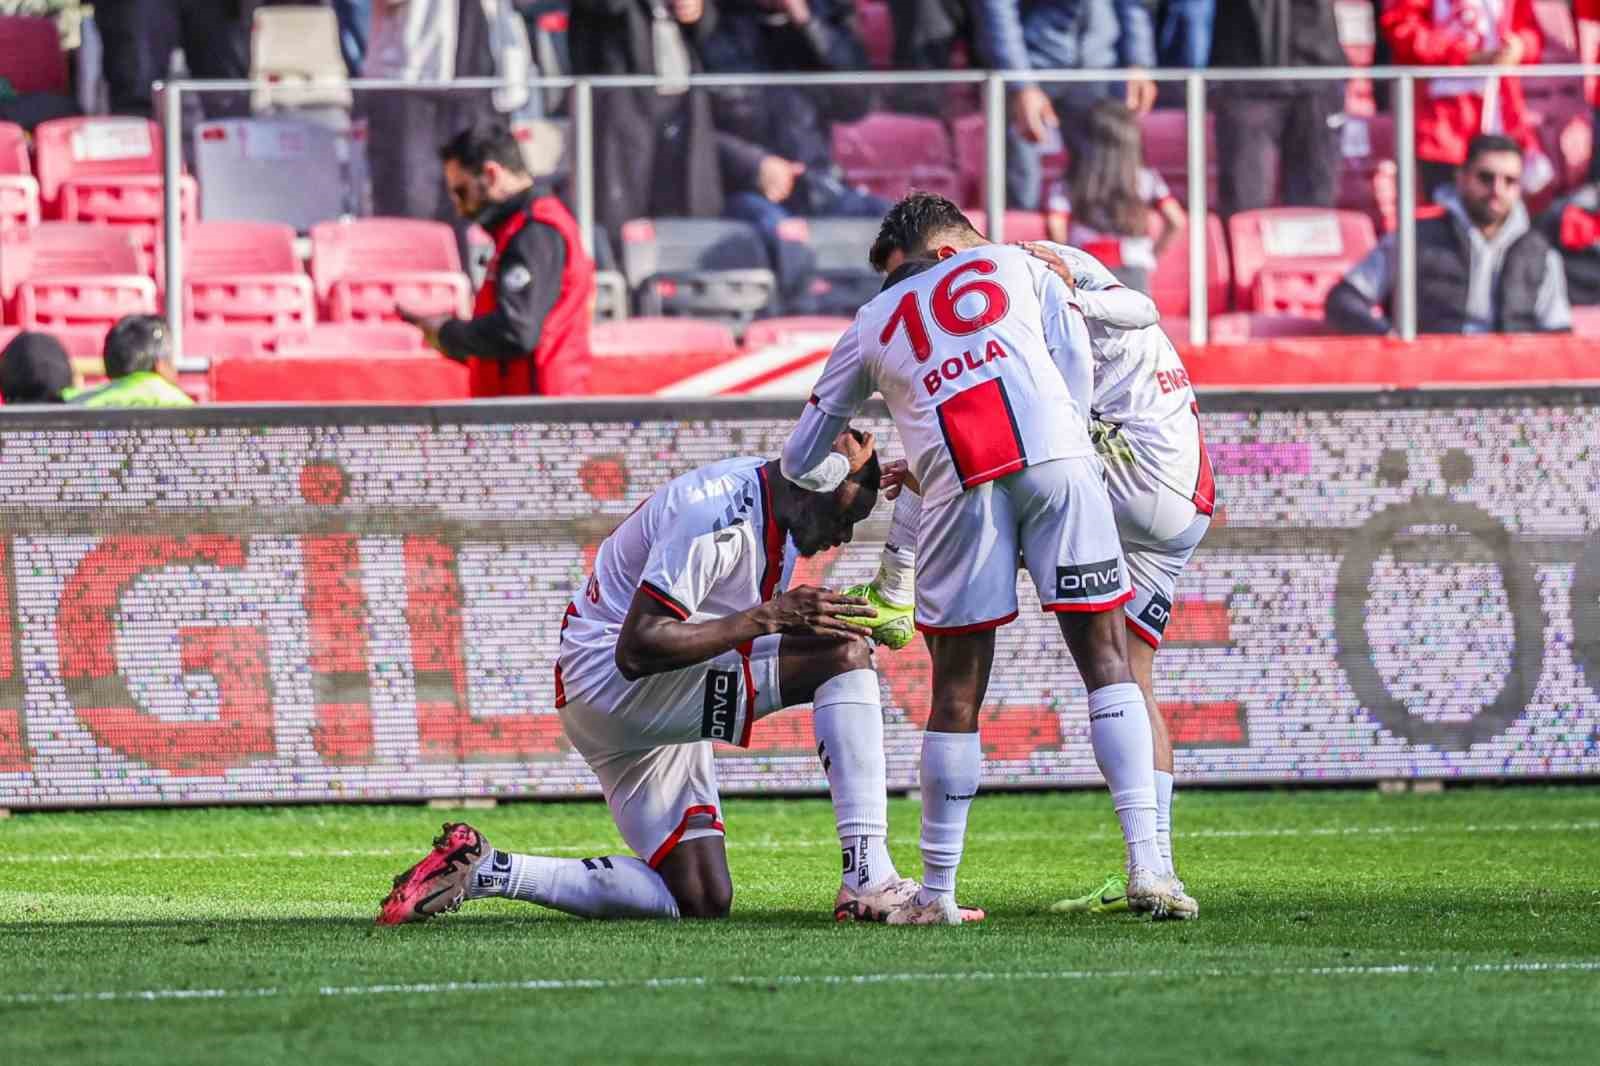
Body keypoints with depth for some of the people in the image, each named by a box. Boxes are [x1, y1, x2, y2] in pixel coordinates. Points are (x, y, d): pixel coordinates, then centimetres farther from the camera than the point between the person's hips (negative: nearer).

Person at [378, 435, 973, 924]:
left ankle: (485, 871, 4)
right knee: (844, 654, -20)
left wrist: (807, 616, -2)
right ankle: (869, 882, -26)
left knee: (702, 901, 4)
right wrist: (768, 617, -28)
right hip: (609, 681, -10)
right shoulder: (718, 515, -21)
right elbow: (637, 649, -27)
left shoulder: (775, 519, 9)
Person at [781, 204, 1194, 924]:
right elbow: (1077, 376, 17)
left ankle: (937, 891, 13)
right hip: (1057, 457, 0)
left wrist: (858, 476, 55)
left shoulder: (871, 326, 29)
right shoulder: (1019, 265, 29)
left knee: (957, 693, 8)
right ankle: (1147, 868, -6)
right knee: (1105, 657, 3)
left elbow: (800, 463, 34)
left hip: (959, 481, 0)